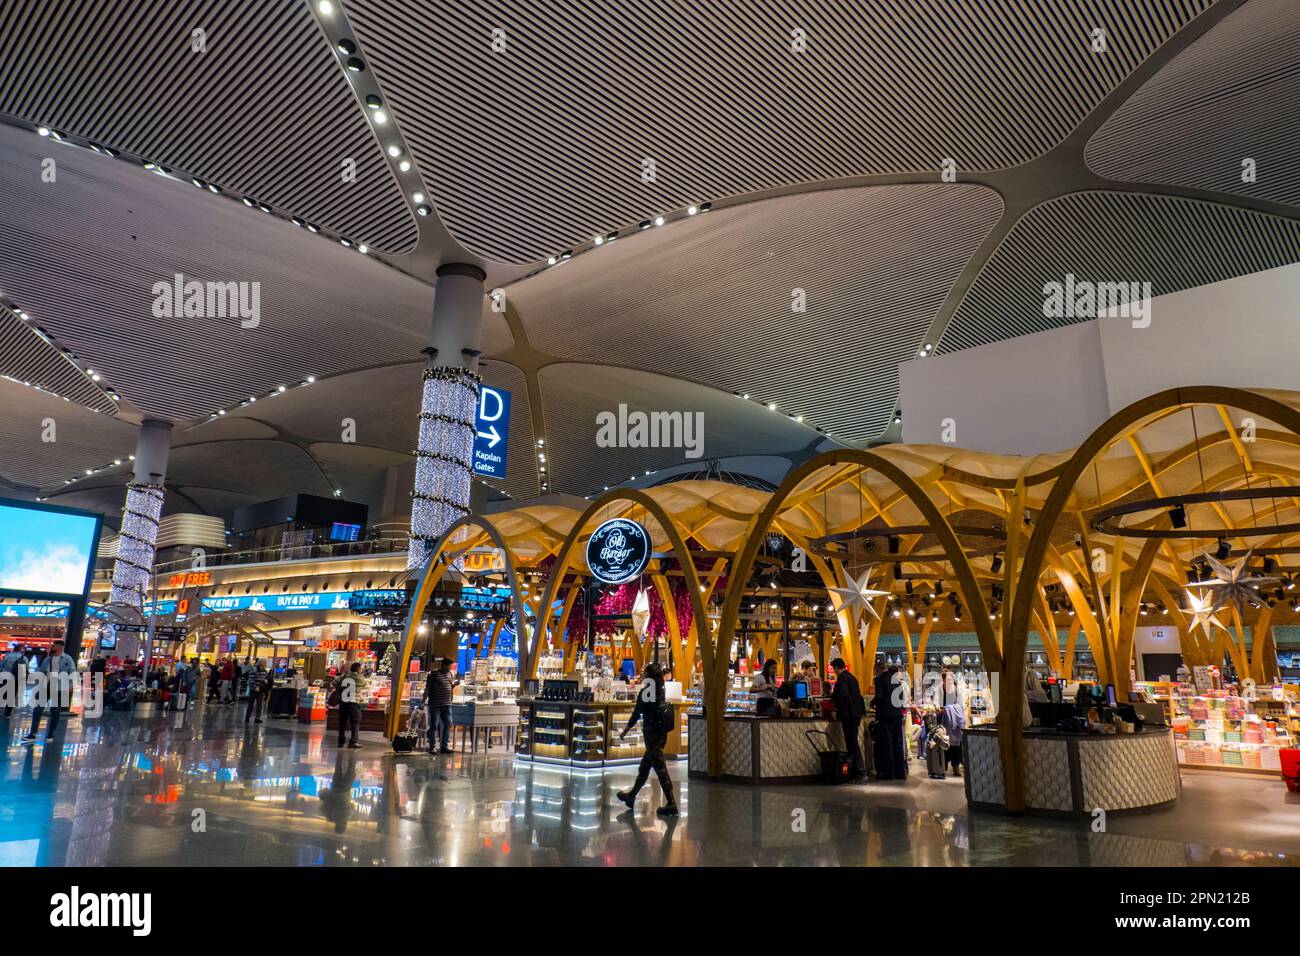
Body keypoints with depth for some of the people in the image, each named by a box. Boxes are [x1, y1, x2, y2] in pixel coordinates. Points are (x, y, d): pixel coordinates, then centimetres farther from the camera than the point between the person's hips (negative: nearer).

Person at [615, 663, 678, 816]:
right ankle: (631, 796, 33)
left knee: (660, 769, -5)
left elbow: (637, 713, -11)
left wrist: (626, 730, 1)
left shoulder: (645, 692, -16)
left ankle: (671, 804, -4)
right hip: (661, 734, 8)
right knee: (644, 767, 19)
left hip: (651, 735, -8)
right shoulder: (661, 691, 4)